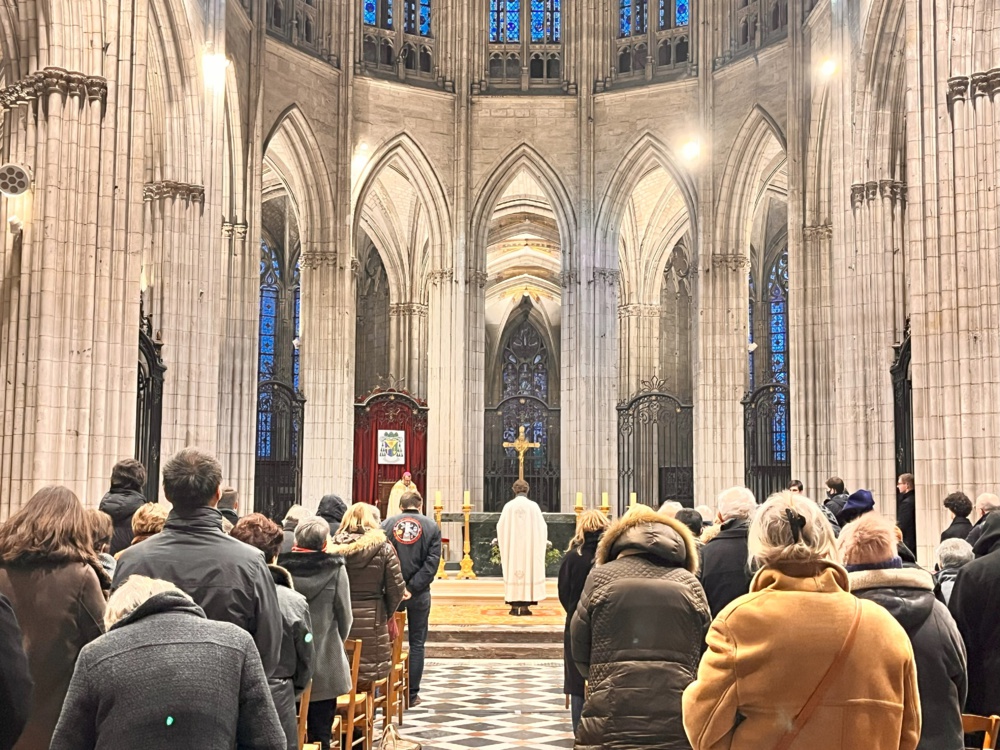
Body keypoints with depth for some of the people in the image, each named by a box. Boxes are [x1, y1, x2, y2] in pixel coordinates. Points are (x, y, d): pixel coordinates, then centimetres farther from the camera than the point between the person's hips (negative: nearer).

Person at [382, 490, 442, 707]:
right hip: (419, 593, -1)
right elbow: (432, 562, -9)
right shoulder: (431, 527, 1)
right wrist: (413, 587, -11)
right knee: (417, 643, 8)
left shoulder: (387, 524, 2)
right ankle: (412, 694, 9)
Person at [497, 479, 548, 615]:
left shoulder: (508, 506, -4)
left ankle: (514, 606, 4)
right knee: (528, 571, 5)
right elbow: (541, 527, -1)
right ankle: (525, 605, 3)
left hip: (512, 547, 1)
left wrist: (501, 541, 18)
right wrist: (541, 542, 16)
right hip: (529, 547, 0)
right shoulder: (533, 506, -5)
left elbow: (500, 527, 0)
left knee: (512, 572, 5)